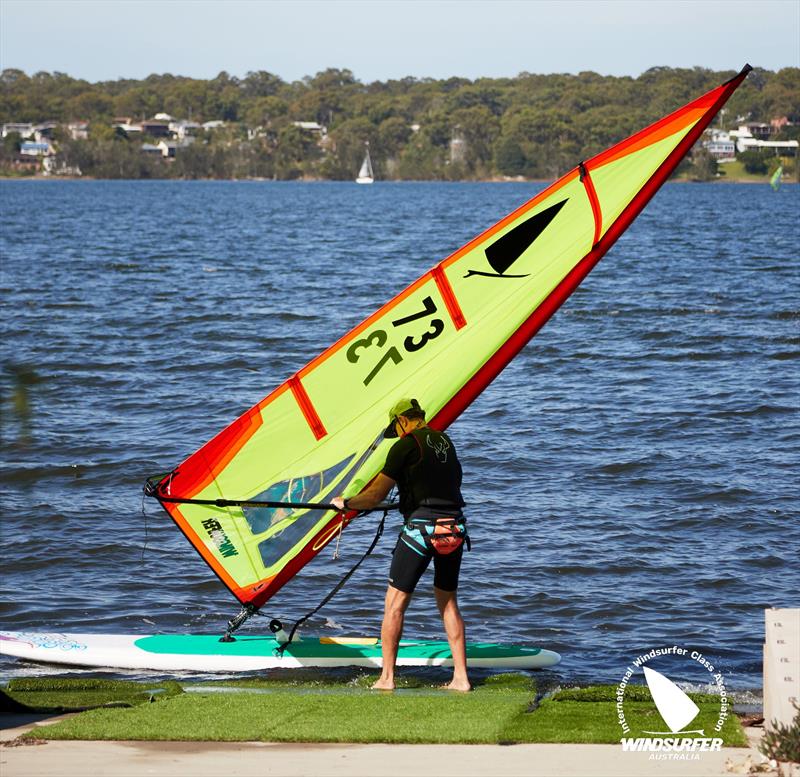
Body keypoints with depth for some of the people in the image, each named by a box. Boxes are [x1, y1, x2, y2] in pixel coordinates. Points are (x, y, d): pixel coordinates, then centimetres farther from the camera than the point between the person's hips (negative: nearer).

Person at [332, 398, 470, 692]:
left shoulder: (405, 446, -6)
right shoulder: (445, 442, 16)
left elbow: (376, 495, -7)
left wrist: (345, 503, 11)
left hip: (421, 527, -7)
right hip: (454, 529, 7)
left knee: (395, 603, 3)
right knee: (448, 602, 16)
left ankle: (386, 679, 2)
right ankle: (461, 678, 10)